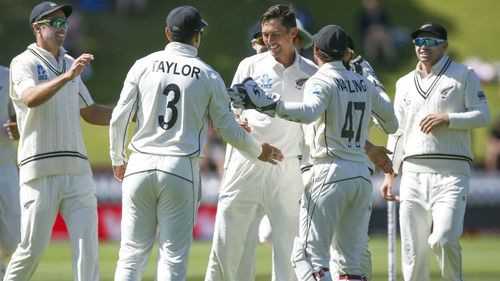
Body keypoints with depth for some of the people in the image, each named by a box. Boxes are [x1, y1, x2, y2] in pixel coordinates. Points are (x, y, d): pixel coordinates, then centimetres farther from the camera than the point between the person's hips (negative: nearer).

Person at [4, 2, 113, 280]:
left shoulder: (69, 64, 19)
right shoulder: (24, 63, -2)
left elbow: (89, 112, 26)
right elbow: (30, 98, -23)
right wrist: (66, 77, -37)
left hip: (77, 171, 6)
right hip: (41, 171, -6)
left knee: (87, 244, -4)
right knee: (33, 249, -3)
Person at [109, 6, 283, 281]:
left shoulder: (143, 66, 5)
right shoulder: (208, 76, 2)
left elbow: (119, 119, 4)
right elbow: (228, 129, 7)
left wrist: (117, 160, 20)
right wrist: (258, 151, 25)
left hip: (140, 166, 2)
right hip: (181, 169, -2)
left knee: (132, 254, 5)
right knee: (173, 257, 2)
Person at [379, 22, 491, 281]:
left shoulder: (463, 75, 6)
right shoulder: (404, 84, 20)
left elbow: (482, 115, -1)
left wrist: (447, 119, -14)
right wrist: (389, 175, 13)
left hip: (451, 174, -4)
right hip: (413, 174, 5)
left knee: (443, 239, -21)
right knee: (412, 248, 0)